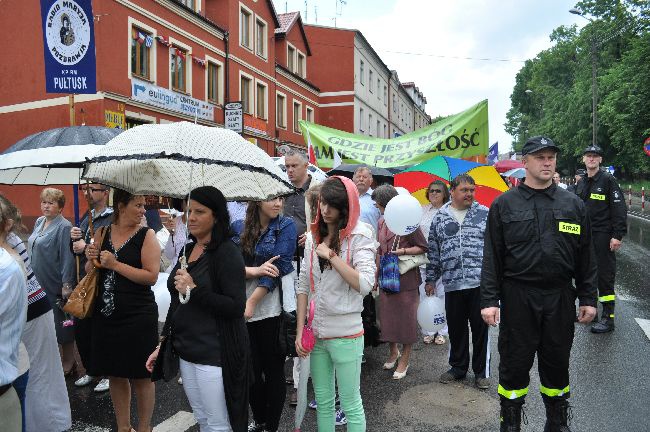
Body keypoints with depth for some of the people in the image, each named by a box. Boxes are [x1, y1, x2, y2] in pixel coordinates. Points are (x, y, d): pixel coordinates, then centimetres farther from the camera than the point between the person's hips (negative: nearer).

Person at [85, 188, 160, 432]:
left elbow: (152, 276, -16)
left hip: (138, 317, -4)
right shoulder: (102, 233, 6)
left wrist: (115, 264, -17)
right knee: (116, 375, 16)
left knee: (140, 376, 7)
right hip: (105, 315, 4)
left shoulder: (146, 235, -7)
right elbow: (90, 273, 15)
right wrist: (91, 259, -6)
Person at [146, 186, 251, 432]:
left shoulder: (227, 253, -15)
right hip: (186, 351, 8)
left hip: (214, 354, -8)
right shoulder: (188, 249, 8)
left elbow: (236, 307, -21)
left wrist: (194, 289, -23)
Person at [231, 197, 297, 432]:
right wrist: (255, 270, -21)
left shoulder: (285, 226, -3)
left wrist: (251, 302, -16)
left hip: (272, 309, -3)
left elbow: (279, 266, -12)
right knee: (250, 368, 14)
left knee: (273, 370, 8)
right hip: (243, 311, 3)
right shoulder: (238, 227, 5)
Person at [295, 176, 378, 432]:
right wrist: (300, 331, 2)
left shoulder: (360, 236, -10)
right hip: (315, 332, 5)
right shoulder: (314, 237, 6)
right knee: (323, 401, 19)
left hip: (345, 334, -5)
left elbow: (364, 285, -21)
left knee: (351, 404, 10)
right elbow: (303, 286, 5)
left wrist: (331, 256, -20)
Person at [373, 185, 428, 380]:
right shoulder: (382, 222, 7)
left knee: (406, 318, 4)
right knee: (387, 316, 13)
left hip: (405, 278, -6)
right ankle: (393, 352, 36)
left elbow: (423, 247, -7)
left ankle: (404, 360, 20)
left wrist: (402, 251, -19)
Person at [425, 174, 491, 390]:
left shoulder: (484, 214, 4)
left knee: (480, 327, 6)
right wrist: (431, 279, 14)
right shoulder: (439, 218, 8)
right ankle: (458, 367, 30)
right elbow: (433, 251, 13)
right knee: (456, 328, 12)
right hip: (452, 283, 2)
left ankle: (481, 371, 22)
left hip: (480, 282, -2)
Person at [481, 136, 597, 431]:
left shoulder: (573, 204, 6)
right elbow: (492, 257, -3)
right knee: (514, 365, 8)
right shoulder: (504, 205, -1)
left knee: (557, 365, 16)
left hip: (560, 298, 2)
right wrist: (489, 300, -8)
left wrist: (588, 298, 6)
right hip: (517, 298, -2)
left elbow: (586, 257, 9)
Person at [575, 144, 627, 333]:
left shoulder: (608, 180, -6)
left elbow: (619, 208, -11)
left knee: (605, 275, -4)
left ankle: (608, 317, 3)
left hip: (603, 236, -7)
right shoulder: (581, 183, 14)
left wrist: (618, 235, -17)